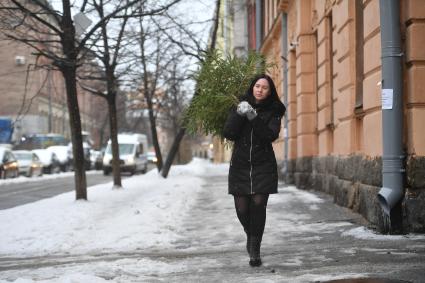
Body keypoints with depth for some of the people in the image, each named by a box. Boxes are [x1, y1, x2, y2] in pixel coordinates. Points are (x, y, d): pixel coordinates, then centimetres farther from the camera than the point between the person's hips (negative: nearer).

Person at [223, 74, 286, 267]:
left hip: (263, 166, -1)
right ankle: (250, 235, 32)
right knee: (242, 208, 0)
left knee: (258, 204, -13)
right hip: (240, 166, 2)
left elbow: (271, 135, -13)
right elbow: (228, 134, -4)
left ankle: (255, 249, -3)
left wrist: (254, 118, -23)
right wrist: (239, 115, -17)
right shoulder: (239, 107, 6)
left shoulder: (273, 111, 2)